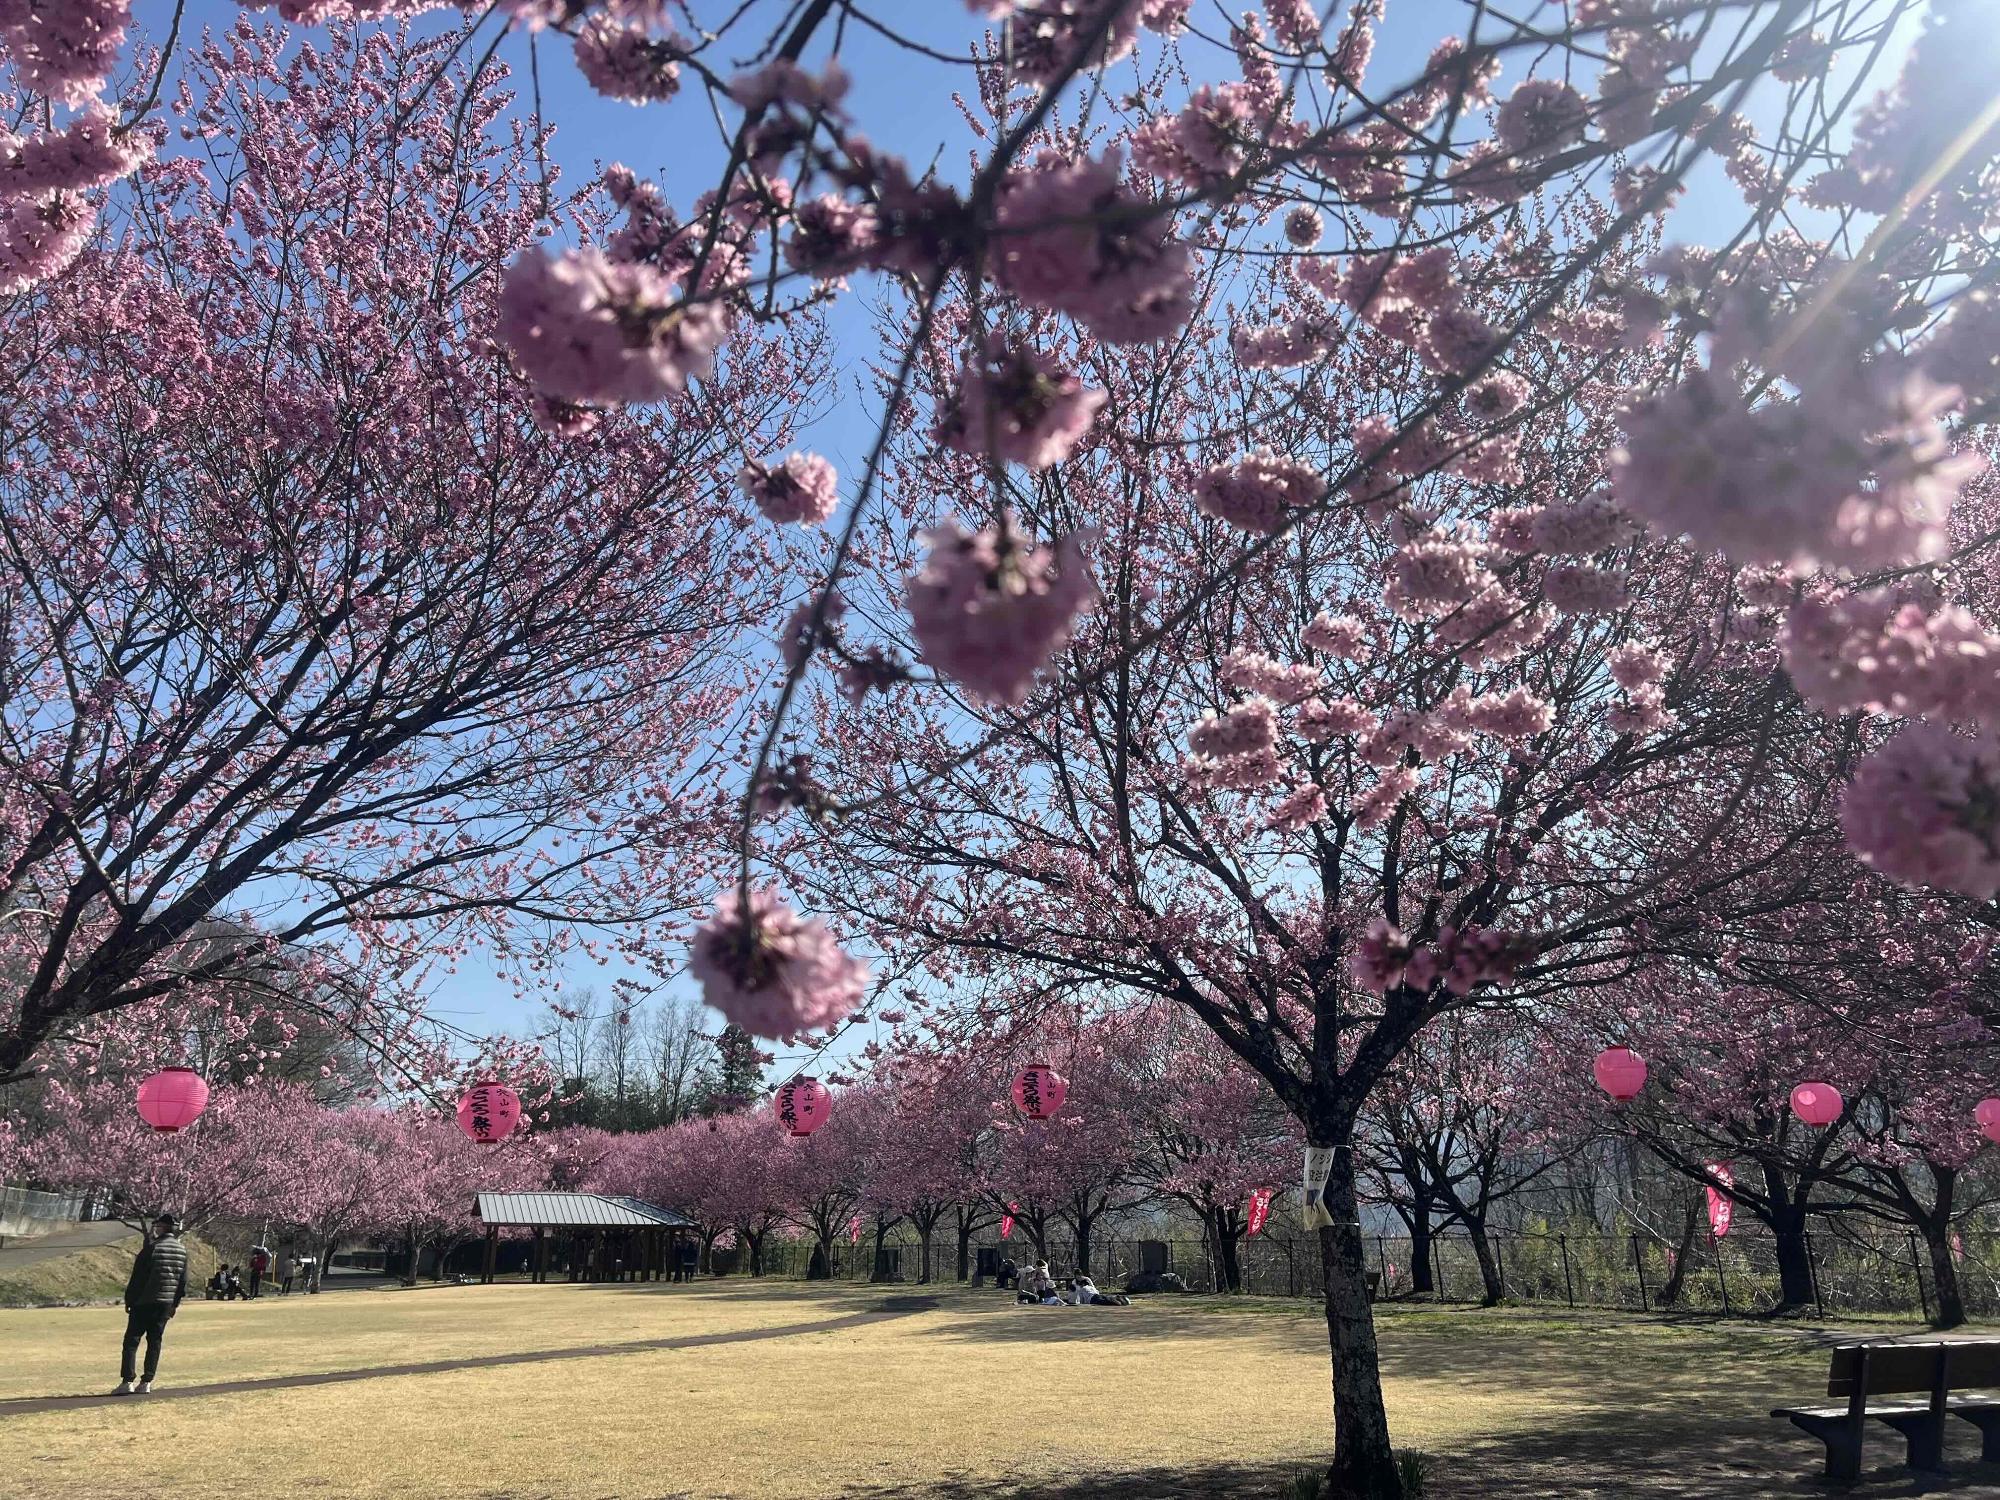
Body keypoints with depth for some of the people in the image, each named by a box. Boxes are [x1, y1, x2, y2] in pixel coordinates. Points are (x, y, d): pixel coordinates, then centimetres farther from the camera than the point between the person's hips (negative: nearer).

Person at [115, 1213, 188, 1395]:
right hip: (167, 1303, 5)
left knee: (131, 1340, 1)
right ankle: (146, 1382, 7)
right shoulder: (182, 1250, 8)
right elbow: (183, 1280, 11)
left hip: (144, 1302, -5)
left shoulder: (152, 1247, -10)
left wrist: (129, 1300, -1)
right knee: (154, 1342, 11)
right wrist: (176, 1303, 18)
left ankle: (127, 1382, -7)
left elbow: (138, 1277, -9)